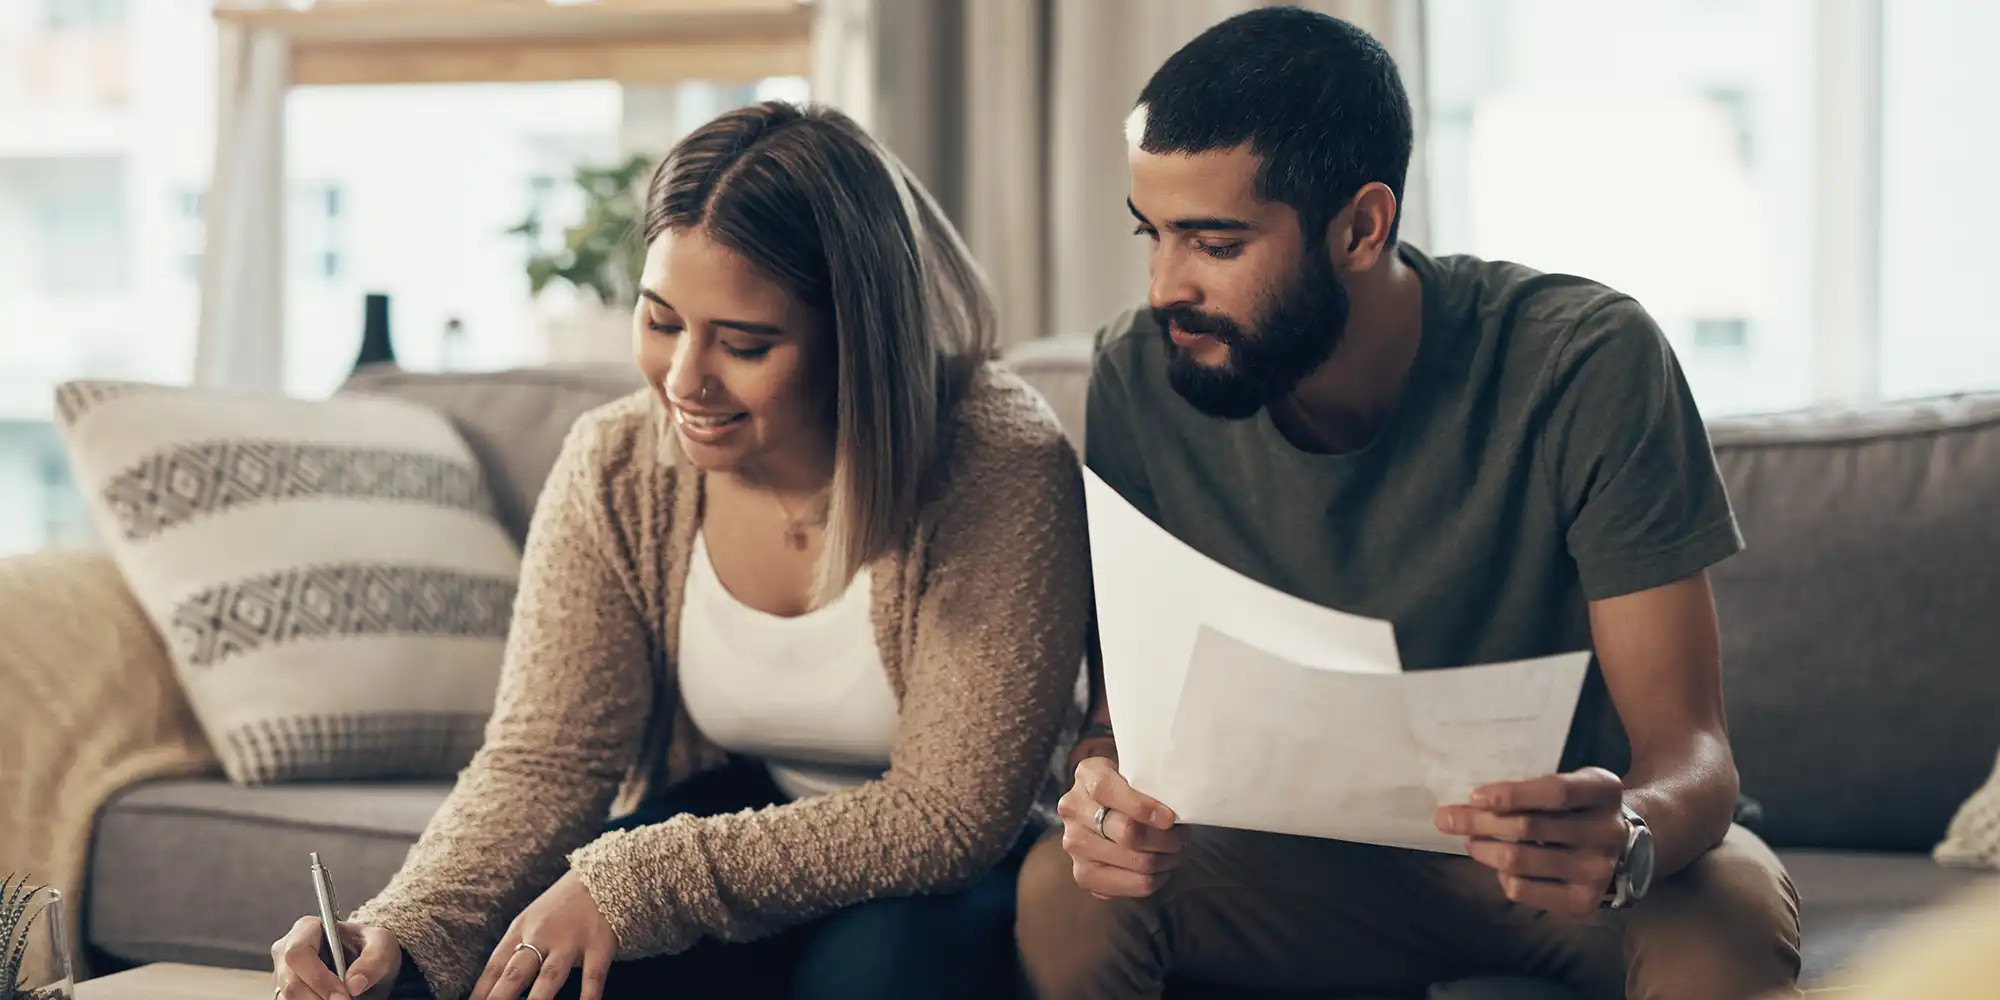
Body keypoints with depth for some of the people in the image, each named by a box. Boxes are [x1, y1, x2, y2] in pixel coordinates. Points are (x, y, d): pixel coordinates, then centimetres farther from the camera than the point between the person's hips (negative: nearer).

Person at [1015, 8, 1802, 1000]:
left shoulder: (1586, 366, -21)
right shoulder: (1141, 378, -13)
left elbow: (1689, 746, -21)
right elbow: (1124, 700, -7)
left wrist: (1628, 839, -46)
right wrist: (1107, 780, -32)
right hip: (1311, 861, 3)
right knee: (1065, 895, -26)